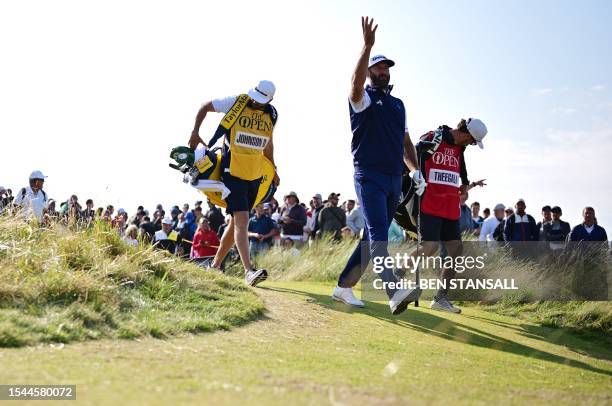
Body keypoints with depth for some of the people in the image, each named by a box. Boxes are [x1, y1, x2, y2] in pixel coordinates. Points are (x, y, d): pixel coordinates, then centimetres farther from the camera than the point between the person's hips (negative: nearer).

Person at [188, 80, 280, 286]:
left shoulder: (271, 115, 7)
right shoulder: (236, 103, -7)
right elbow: (205, 107, 6)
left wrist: (272, 170, 24)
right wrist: (195, 133, -2)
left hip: (255, 176, 6)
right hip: (233, 173, -6)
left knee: (237, 222, 11)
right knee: (242, 220, -17)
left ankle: (215, 265, 24)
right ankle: (248, 271, -24)